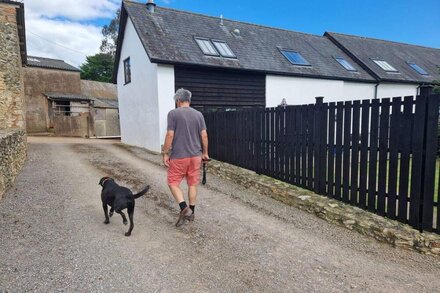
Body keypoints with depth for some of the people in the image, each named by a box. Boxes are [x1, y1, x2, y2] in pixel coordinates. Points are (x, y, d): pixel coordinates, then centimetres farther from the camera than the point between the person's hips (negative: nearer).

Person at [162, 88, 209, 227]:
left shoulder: (173, 113, -8)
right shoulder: (198, 114, 4)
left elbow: (170, 135, -12)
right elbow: (204, 135, 3)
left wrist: (166, 153, -3)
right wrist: (205, 153, 13)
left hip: (178, 156, -4)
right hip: (195, 155, 4)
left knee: (173, 182, 10)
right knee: (192, 184, 13)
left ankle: (184, 209, -5)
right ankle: (191, 212, 23)